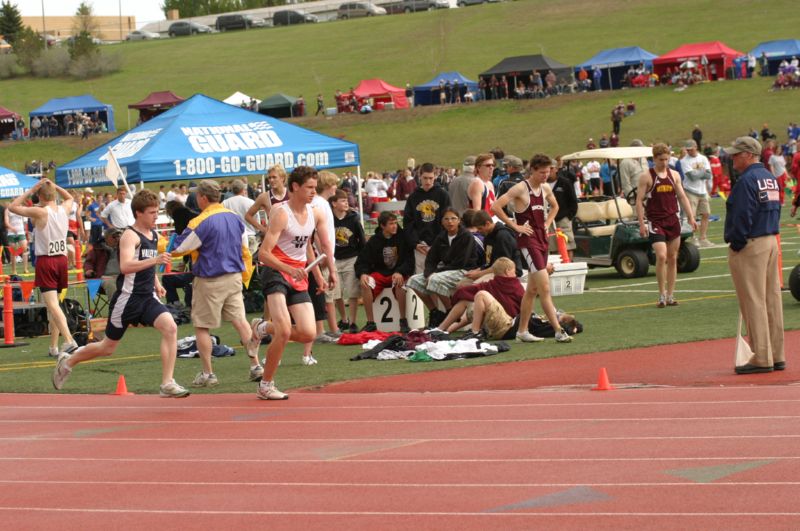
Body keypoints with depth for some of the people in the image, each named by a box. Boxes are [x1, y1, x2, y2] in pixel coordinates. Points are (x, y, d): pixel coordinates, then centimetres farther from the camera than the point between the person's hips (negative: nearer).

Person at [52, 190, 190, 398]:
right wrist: (155, 260, -39)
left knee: (170, 327, -20)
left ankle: (167, 384, -19)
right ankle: (68, 361, 35)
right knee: (108, 347, 8)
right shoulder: (130, 235, -14)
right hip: (128, 298, -6)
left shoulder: (153, 234, 11)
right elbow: (125, 266, -32)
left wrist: (156, 283, 19)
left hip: (148, 297, 6)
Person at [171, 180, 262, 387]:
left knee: (201, 326, 5)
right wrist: (245, 276, 22)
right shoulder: (235, 218, 6)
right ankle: (255, 366, 5)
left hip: (209, 281, -6)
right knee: (240, 321, 8)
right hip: (234, 277, 6)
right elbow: (245, 251, 13)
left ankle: (208, 374, 7)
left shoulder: (201, 222, -15)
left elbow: (178, 249, -10)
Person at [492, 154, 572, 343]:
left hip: (542, 238, 8)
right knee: (545, 288, -14)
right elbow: (496, 206, -19)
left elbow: (554, 207, 31)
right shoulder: (520, 189, -12)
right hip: (528, 240, -8)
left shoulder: (545, 189, 10)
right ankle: (558, 331, -16)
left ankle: (522, 331, 20)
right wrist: (515, 226, -15)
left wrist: (547, 224, 14)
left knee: (532, 289, 12)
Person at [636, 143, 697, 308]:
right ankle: (662, 295, -6)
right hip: (655, 222, -5)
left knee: (672, 258, 6)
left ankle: (670, 296, 13)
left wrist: (691, 217, 2)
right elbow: (639, 201, -5)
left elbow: (682, 197, 12)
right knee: (661, 256, -17)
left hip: (673, 220, 5)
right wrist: (641, 224, -12)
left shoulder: (674, 175, 10)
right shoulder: (646, 176, -4)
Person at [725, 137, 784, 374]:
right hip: (771, 243, 9)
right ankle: (777, 356, 14)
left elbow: (742, 219, -19)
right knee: (772, 299, 11)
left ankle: (762, 357, -6)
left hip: (750, 247, -9)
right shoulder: (770, 178, 14)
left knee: (753, 302, -6)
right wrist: (770, 235, 15)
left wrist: (736, 245, -12)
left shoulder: (746, 181, -15)